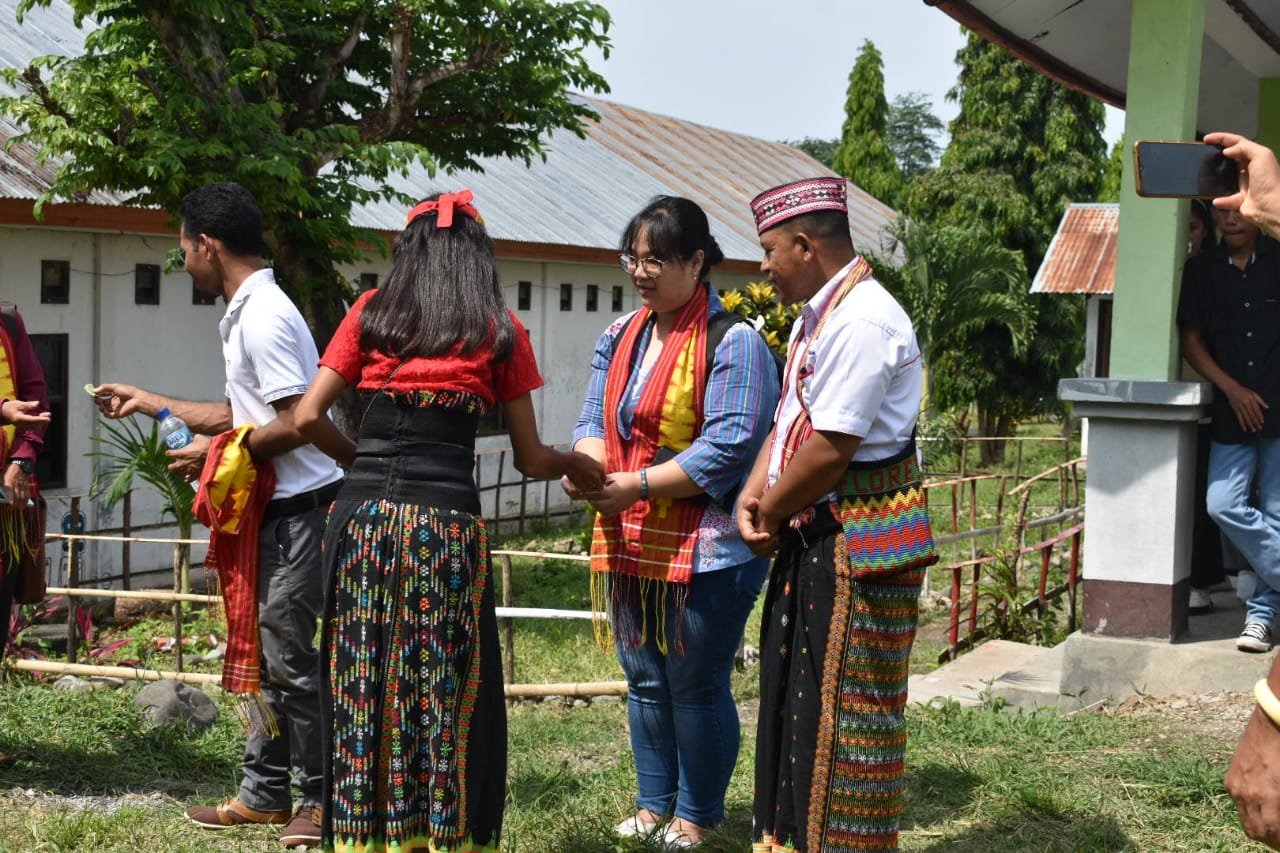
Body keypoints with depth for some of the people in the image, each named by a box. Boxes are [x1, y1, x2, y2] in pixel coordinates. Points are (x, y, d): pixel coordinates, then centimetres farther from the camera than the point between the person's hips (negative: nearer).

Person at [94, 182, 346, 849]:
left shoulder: (263, 318, -18)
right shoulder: (245, 313, 15)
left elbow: (296, 424, -22)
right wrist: (151, 403, 27)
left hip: (299, 508, -10)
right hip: (273, 508, 10)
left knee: (288, 653, -4)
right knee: (266, 653, 14)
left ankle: (319, 798, 8)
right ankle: (265, 794, 23)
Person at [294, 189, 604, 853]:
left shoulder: (371, 312, 11)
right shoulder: (500, 331, 8)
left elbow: (307, 417, 7)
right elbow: (530, 459, 10)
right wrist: (578, 466, 30)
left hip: (362, 518, 2)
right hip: (446, 523, -2)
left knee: (362, 690, 10)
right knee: (446, 697, 7)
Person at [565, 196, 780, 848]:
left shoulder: (734, 341, -12)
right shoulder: (619, 337, 11)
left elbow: (729, 444, -20)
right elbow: (595, 420, 9)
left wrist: (637, 486, -25)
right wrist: (588, 465, -16)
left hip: (705, 548, -7)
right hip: (630, 543, 7)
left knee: (696, 684, 4)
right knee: (644, 679, 17)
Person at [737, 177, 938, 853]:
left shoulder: (862, 321, -19)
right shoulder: (815, 315, 14)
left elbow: (829, 448, -22)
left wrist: (770, 518, -10)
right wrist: (754, 497, 0)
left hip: (859, 538, -10)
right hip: (815, 536, 10)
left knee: (843, 708, -2)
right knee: (793, 693, 16)